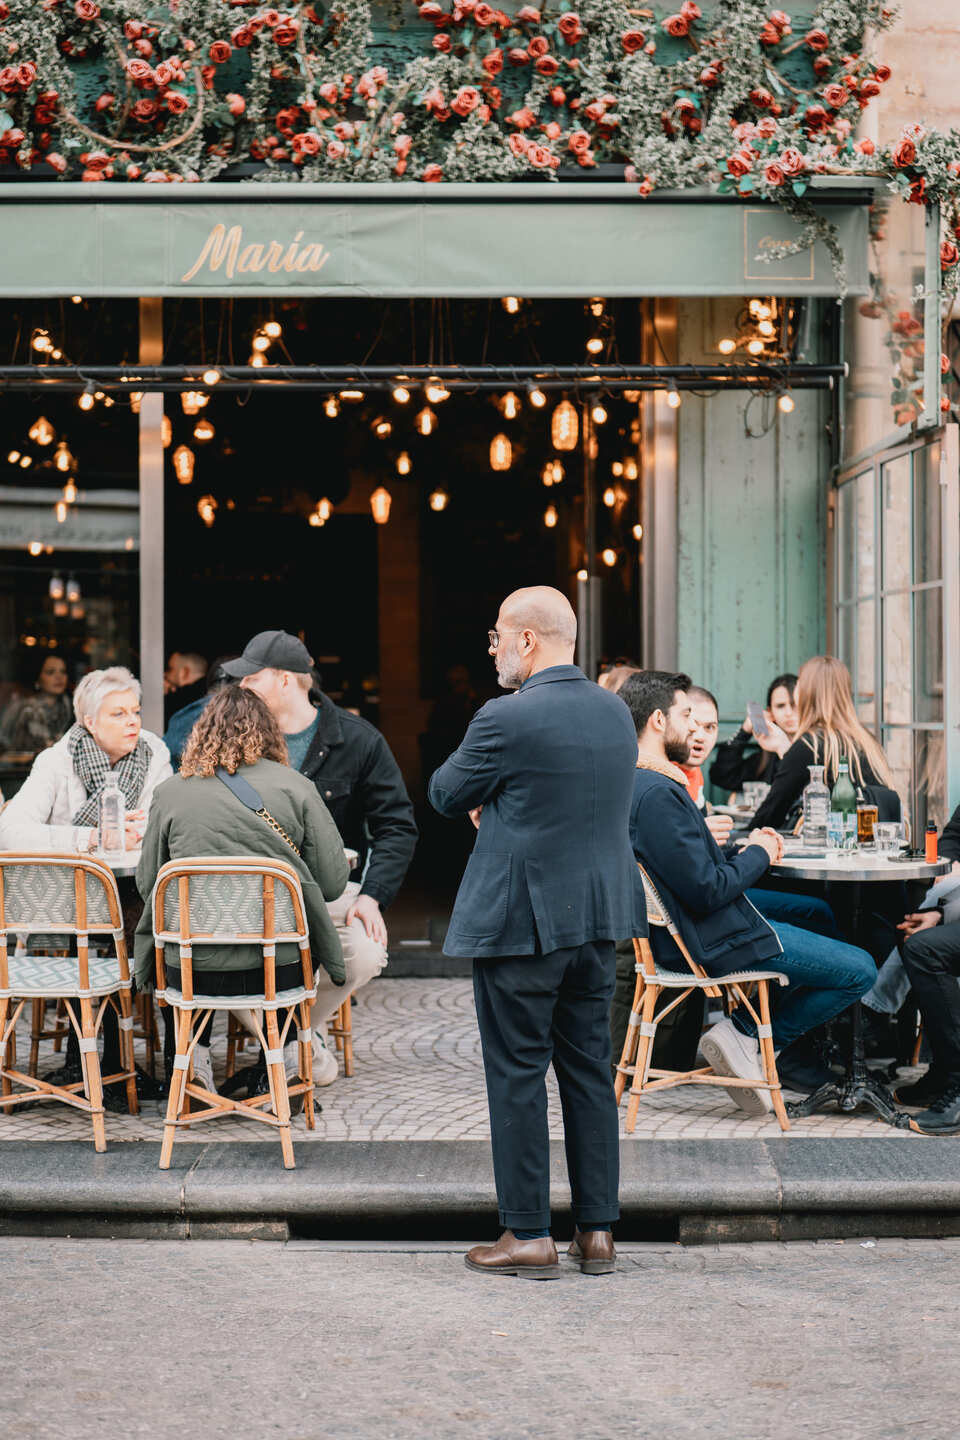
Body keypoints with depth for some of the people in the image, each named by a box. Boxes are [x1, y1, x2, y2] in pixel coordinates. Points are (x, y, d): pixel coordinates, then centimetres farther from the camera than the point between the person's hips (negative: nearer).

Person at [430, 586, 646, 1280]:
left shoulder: (508, 717, -16)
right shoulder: (615, 712, 7)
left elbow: (448, 795, -5)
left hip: (521, 920, -7)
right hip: (601, 917, 7)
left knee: (518, 1076, 2)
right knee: (591, 1071, 12)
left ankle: (530, 1237, 6)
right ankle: (598, 1231, 16)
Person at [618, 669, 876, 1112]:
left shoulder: (631, 783, 7)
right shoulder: (657, 794, -26)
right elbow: (706, 890, -26)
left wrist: (745, 848, 5)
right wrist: (758, 855, -9)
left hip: (675, 934, 10)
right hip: (713, 943, -10)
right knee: (860, 970, -3)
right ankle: (748, 1038, 0)